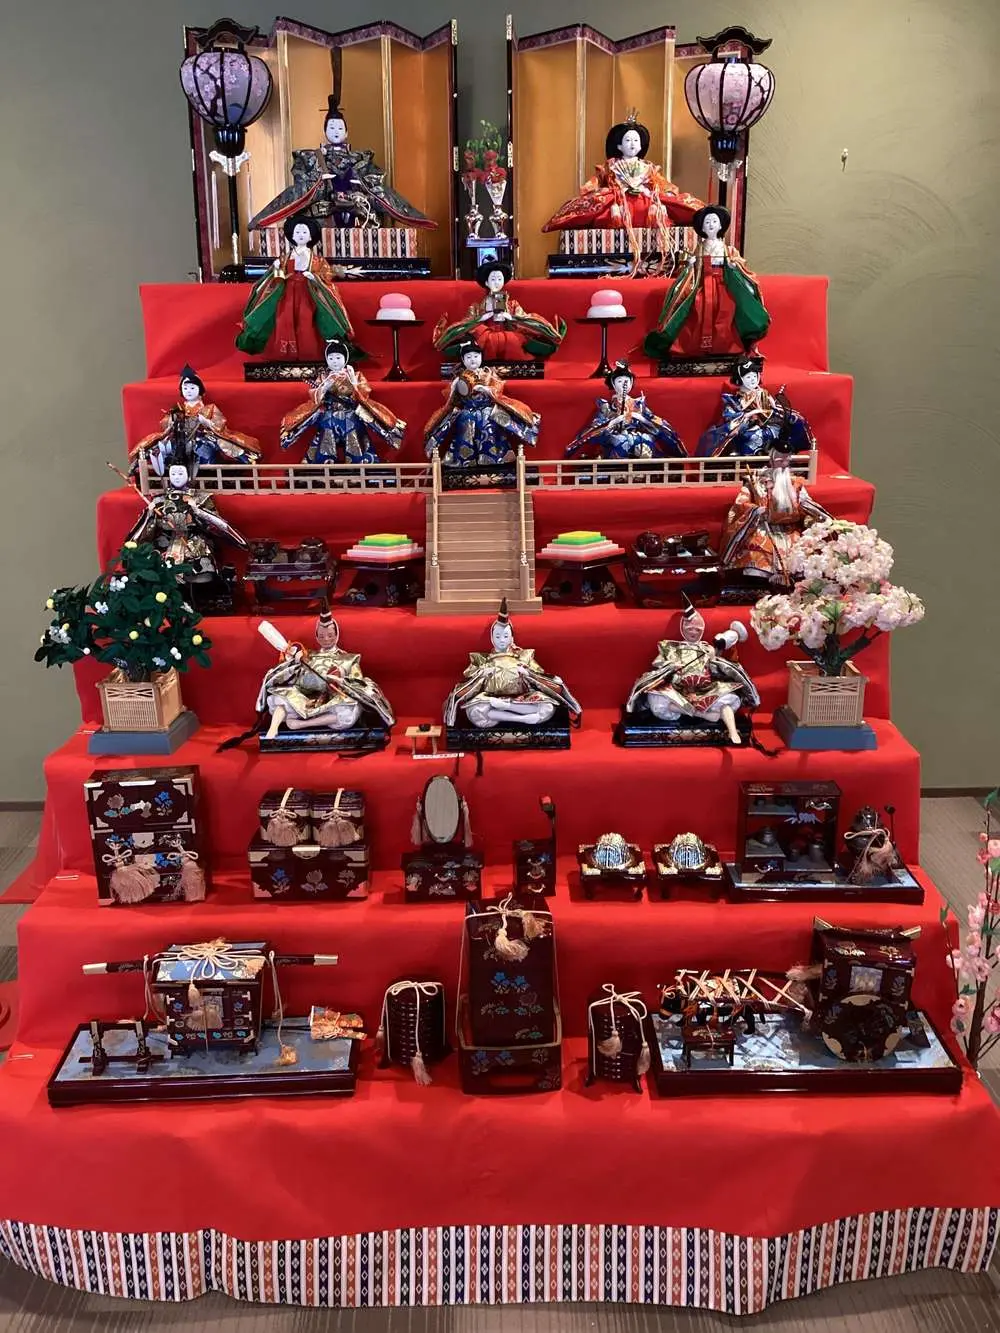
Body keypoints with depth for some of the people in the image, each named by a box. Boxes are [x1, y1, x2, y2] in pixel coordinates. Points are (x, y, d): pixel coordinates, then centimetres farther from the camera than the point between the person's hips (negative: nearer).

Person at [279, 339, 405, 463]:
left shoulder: (356, 376, 7)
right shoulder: (322, 378, 10)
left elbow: (364, 395, -5)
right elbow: (313, 397, -1)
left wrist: (354, 382, -18)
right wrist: (325, 386, -17)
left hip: (351, 417, -1)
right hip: (329, 418, 1)